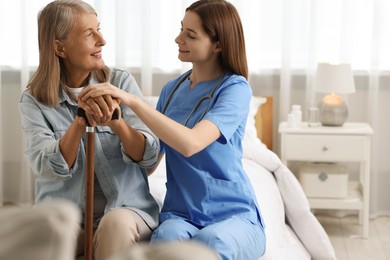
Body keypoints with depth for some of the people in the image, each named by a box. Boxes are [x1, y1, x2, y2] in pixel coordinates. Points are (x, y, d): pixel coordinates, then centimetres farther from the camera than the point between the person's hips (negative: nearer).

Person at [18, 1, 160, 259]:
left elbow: (149, 155, -7)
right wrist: (80, 120, -29)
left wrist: (117, 122, -27)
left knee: (116, 225, -34)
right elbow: (47, 168, -13)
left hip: (126, 207, 1)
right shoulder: (34, 100, 0)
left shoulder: (121, 82, 0)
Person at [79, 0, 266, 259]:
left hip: (234, 215, -3)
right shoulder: (172, 89, 12)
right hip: (180, 215, 3)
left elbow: (190, 144, -23)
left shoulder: (236, 88, -7)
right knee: (167, 238, -34)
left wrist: (132, 100, -24)